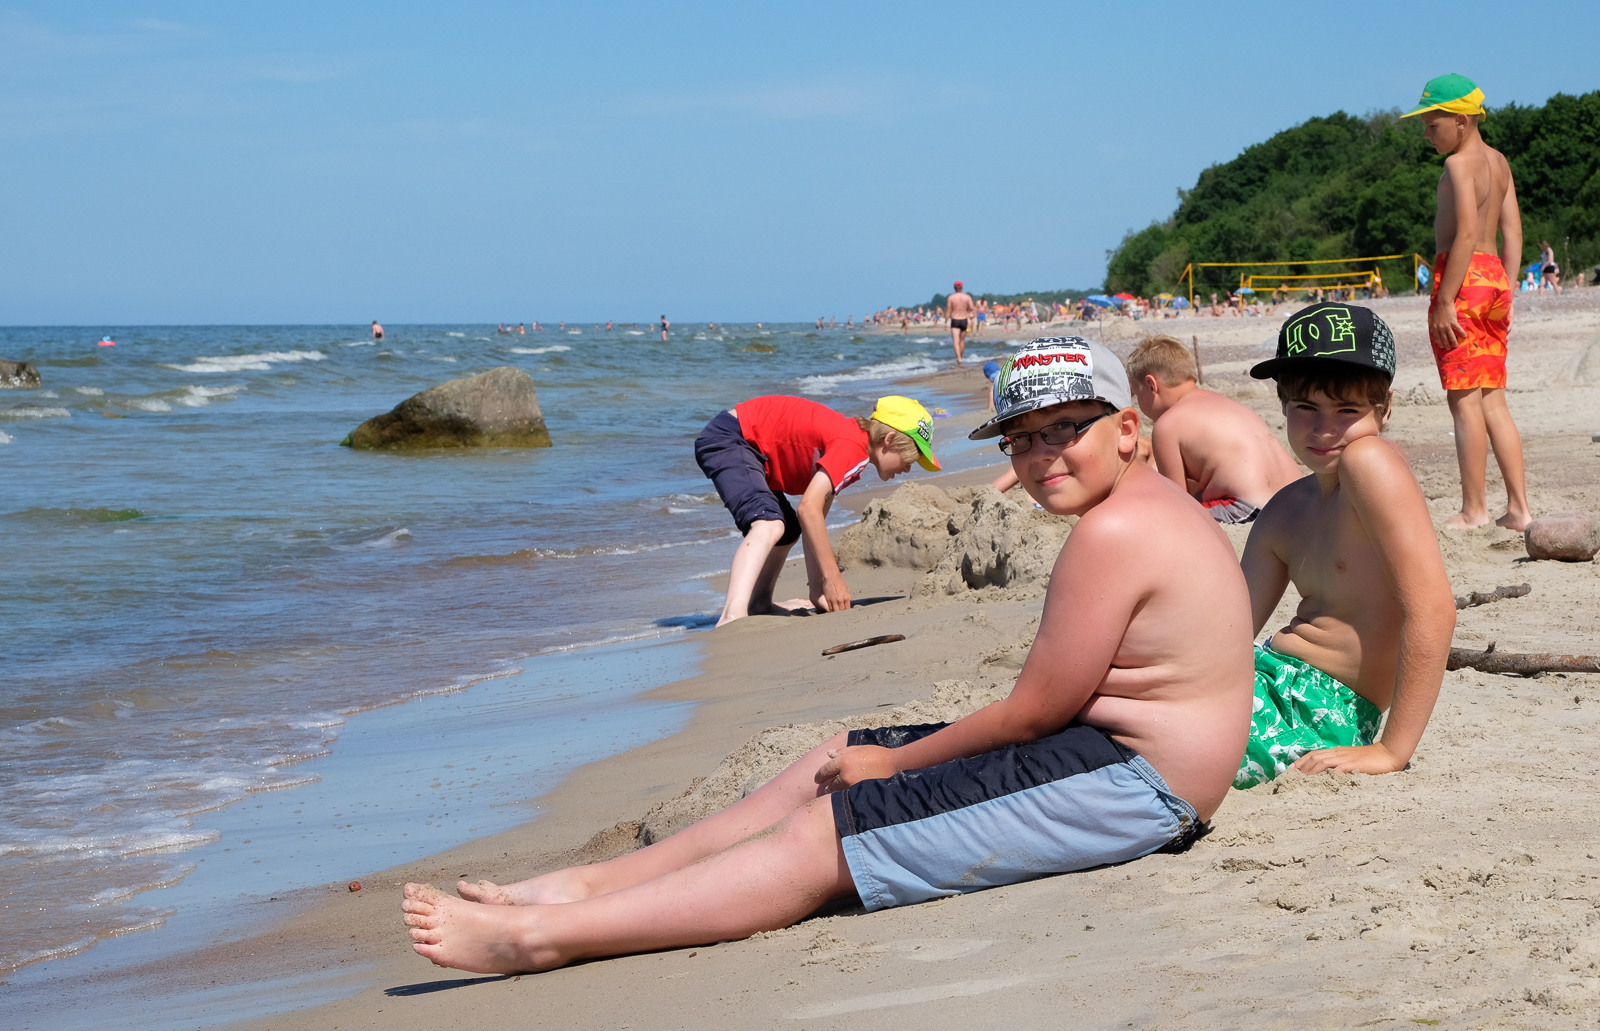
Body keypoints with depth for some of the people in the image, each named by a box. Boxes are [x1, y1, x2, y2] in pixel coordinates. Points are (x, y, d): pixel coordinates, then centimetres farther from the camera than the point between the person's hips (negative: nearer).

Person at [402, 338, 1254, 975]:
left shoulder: (1116, 533, -19)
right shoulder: (1136, 514, 15)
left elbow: (1033, 711, -18)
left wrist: (894, 762, -5)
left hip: (1127, 782, -11)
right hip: (1097, 751, 11)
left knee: (822, 837, -14)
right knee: (829, 766, 12)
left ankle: (541, 937, -14)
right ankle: (585, 886, 11)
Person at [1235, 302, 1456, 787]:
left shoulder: (1370, 462, -15)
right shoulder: (1284, 511, 12)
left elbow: (1433, 610, -22)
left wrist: (1392, 752, -22)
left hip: (1320, 717, -9)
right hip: (1274, 682, 9)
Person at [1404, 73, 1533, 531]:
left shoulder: (1459, 163, -11)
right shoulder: (1499, 162, 16)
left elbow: (1466, 235, -19)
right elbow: (1513, 234, 15)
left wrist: (1445, 300, -20)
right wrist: (1504, 294, 17)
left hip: (1463, 277, -9)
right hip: (1495, 277, 9)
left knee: (1465, 399, -5)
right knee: (1493, 400, 10)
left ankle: (1474, 509, -2)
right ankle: (1519, 507, 8)